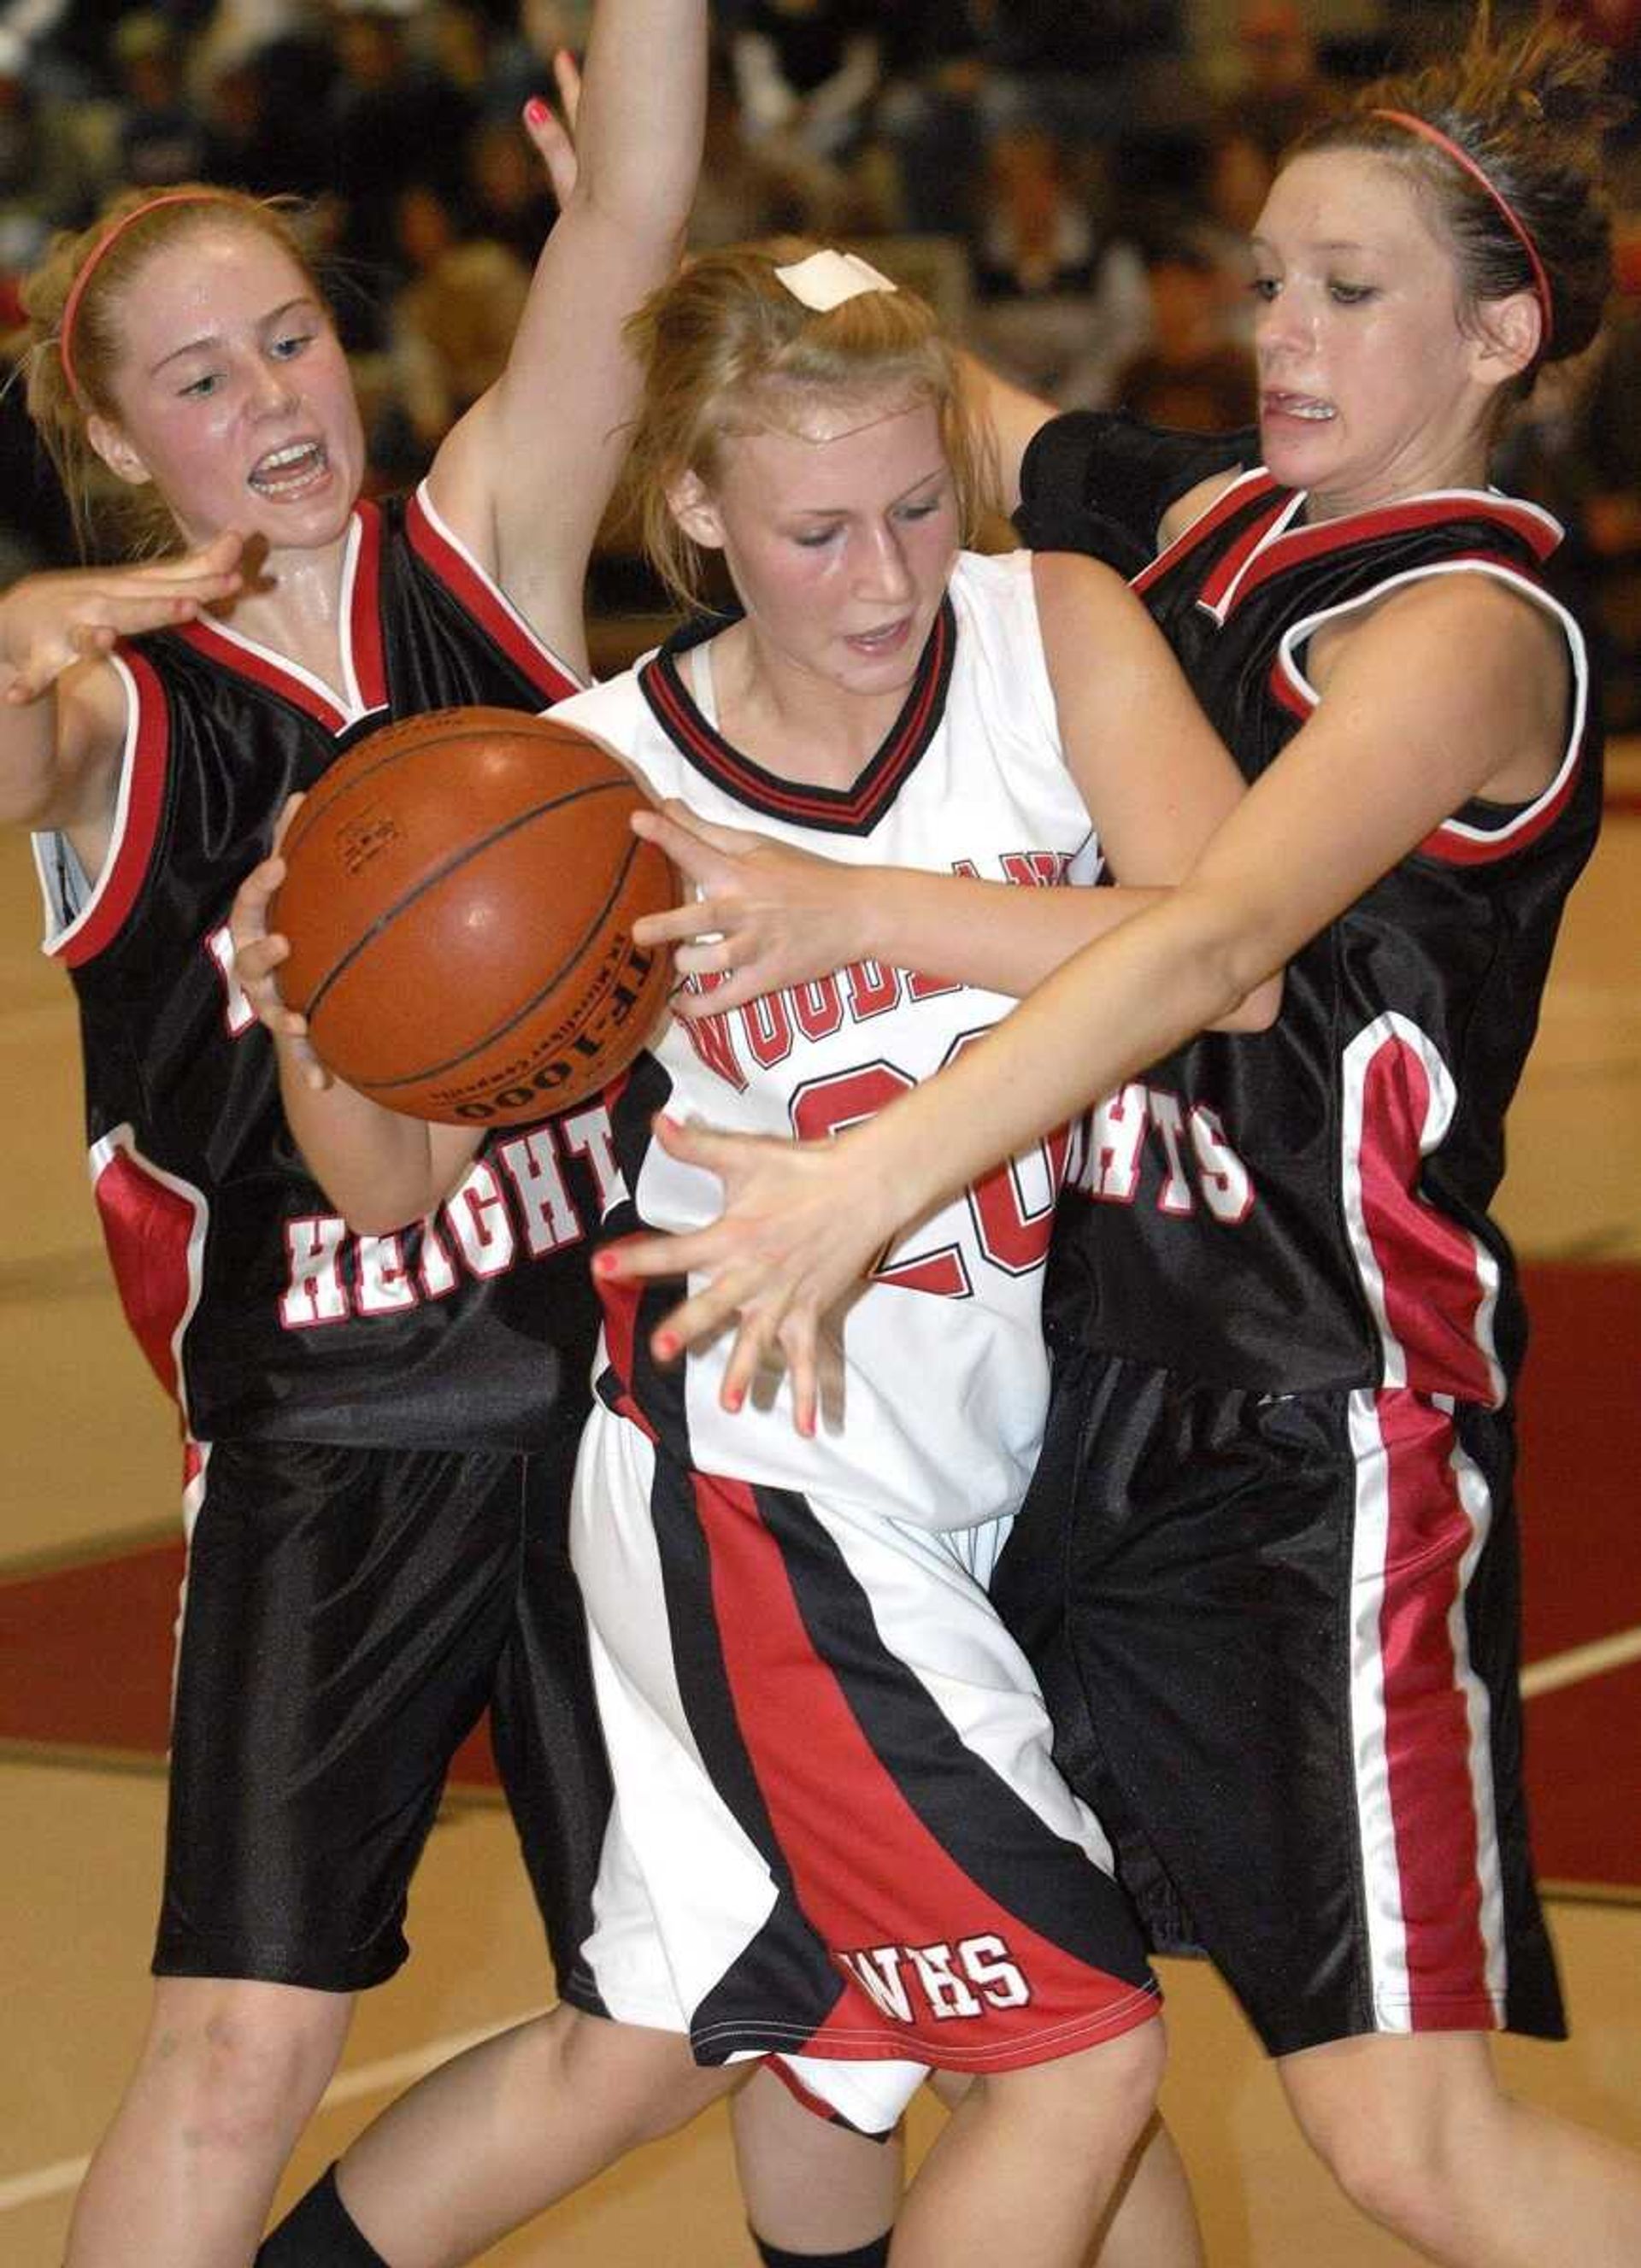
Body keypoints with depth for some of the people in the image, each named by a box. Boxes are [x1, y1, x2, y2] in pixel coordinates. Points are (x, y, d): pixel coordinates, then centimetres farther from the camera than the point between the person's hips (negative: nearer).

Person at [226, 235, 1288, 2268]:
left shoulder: (1053, 634, -8)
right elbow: (400, 1177, -3)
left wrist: (843, 901, -35)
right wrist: (302, 1009, -26)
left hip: (971, 1469, 4)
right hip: (752, 1482, -4)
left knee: (642, 2052, 18)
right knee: (1082, 2046, -8)